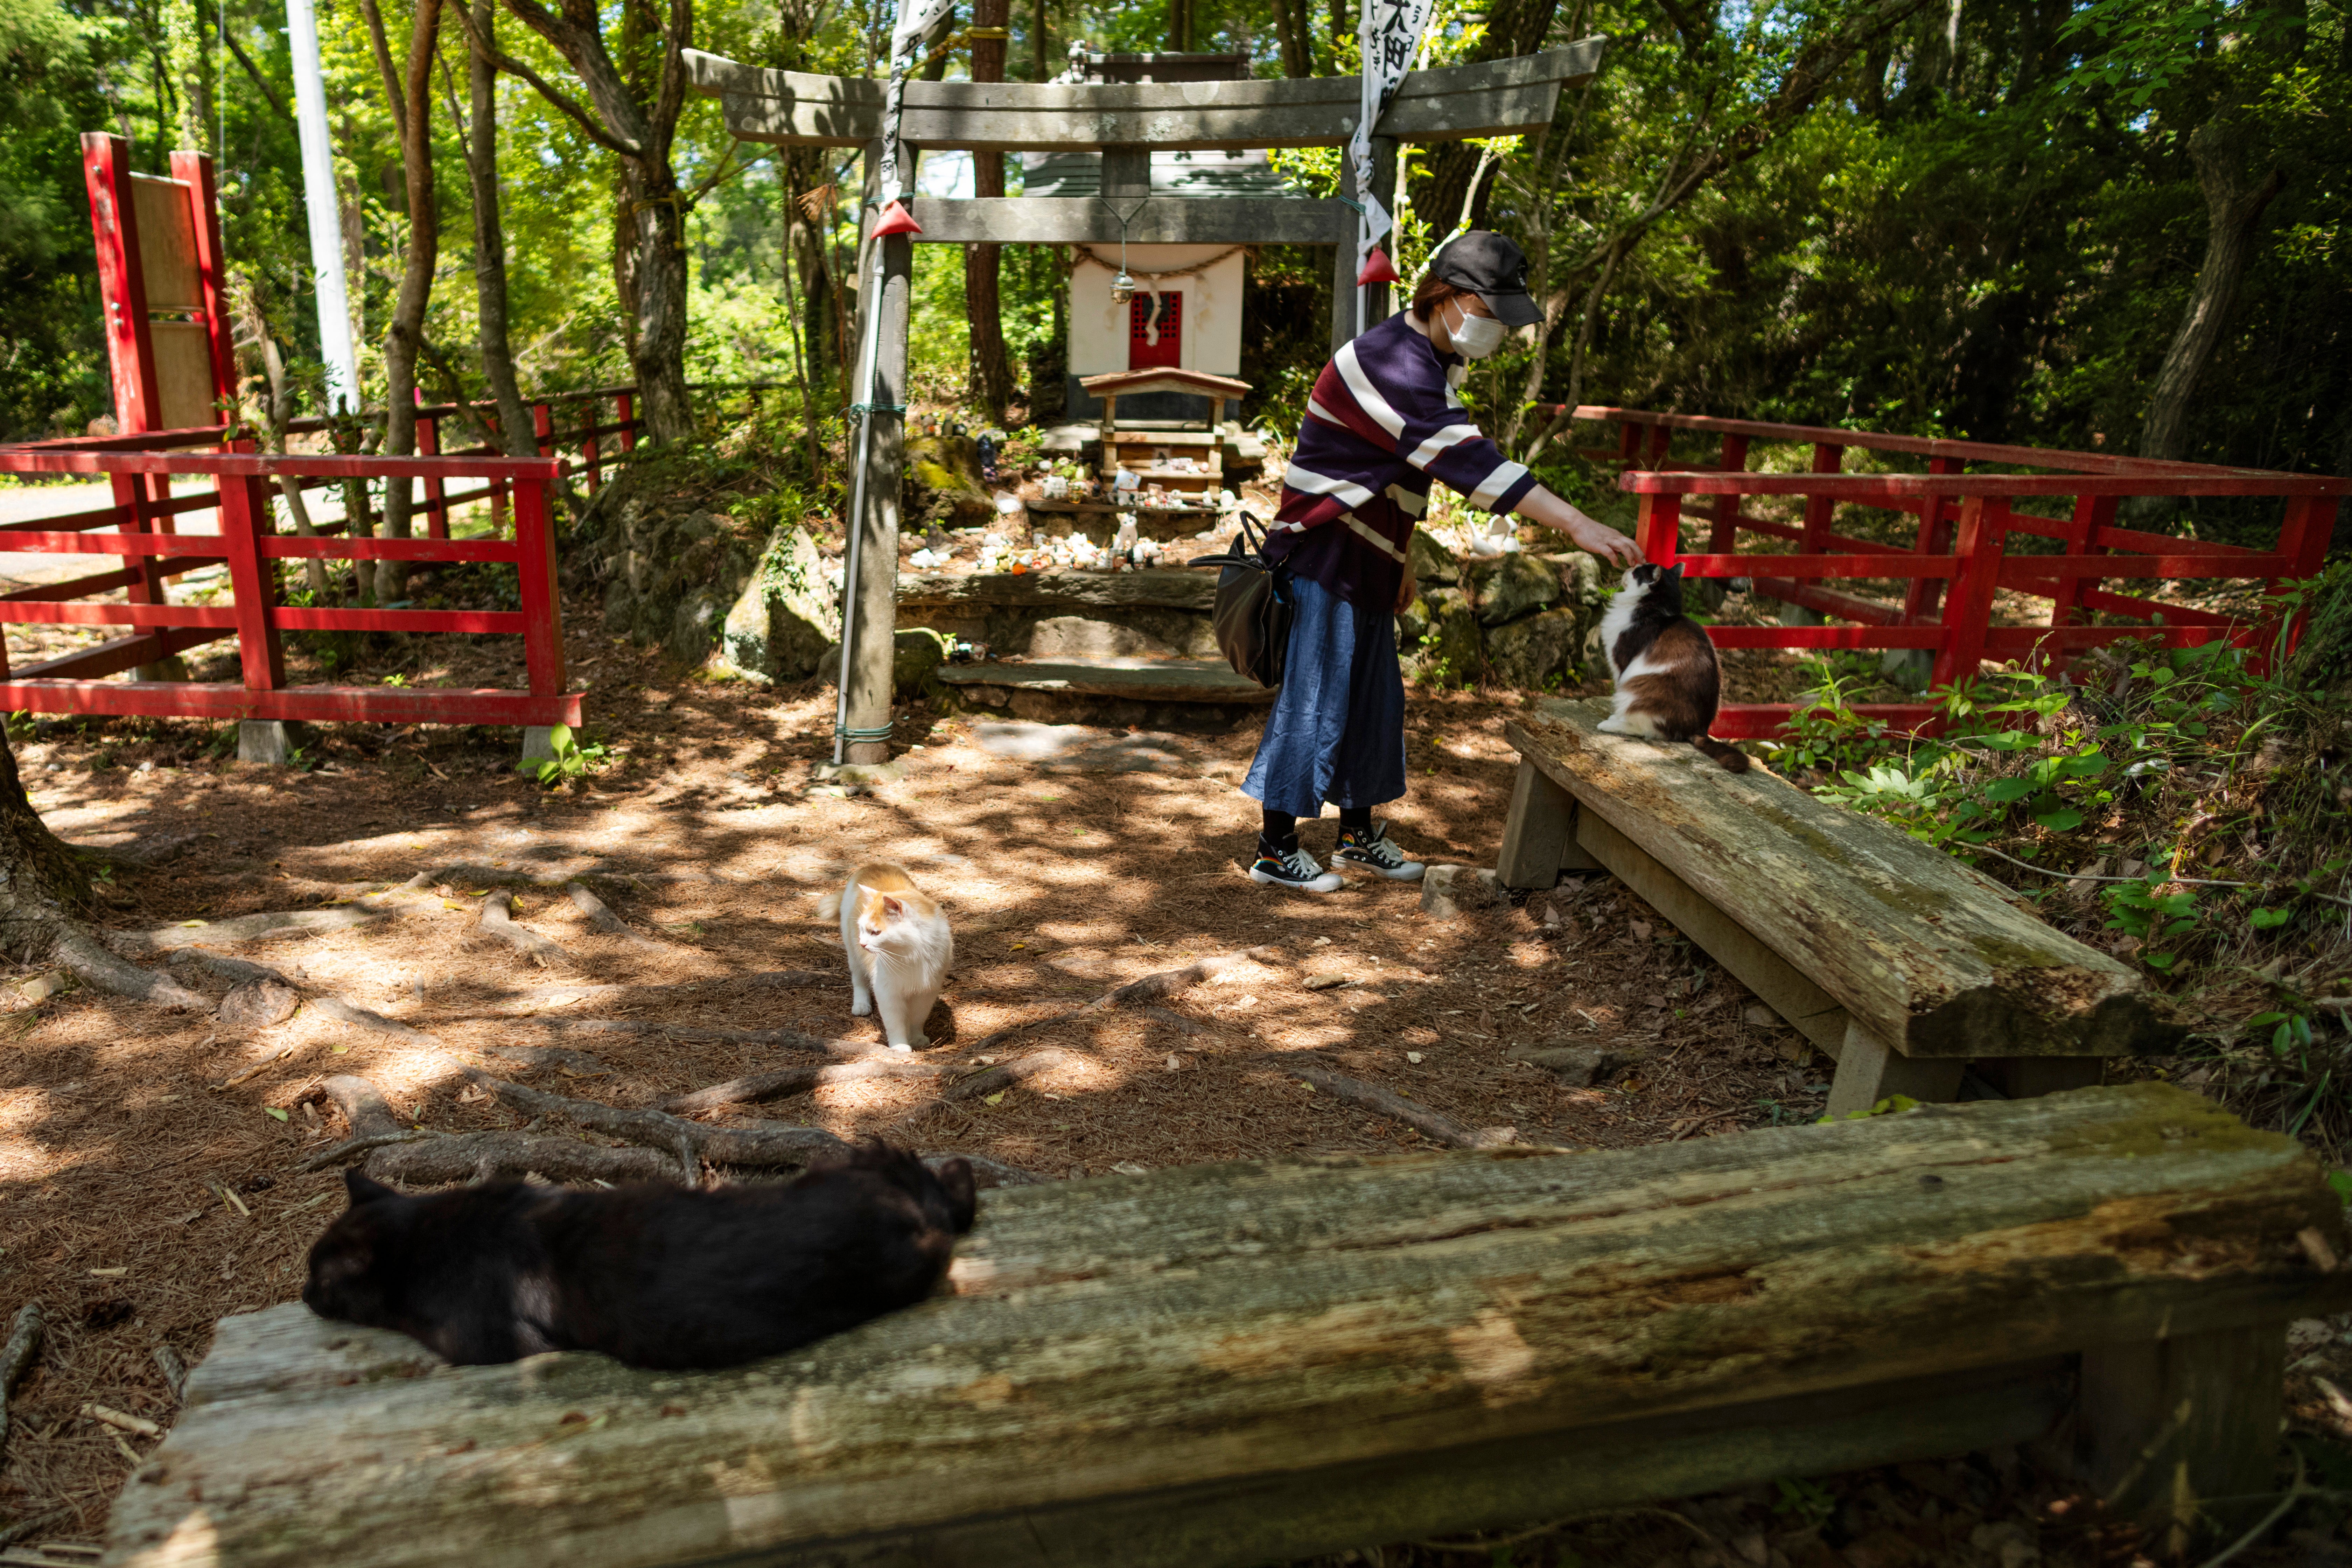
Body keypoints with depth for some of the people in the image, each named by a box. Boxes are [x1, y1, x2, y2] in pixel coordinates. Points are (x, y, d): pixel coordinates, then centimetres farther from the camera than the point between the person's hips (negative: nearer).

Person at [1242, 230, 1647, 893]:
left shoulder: (1434, 361, 12)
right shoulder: (1393, 363, -22)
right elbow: (1467, 460, -32)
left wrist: (1398, 560, 21)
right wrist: (1577, 525, -36)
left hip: (1364, 559, 10)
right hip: (1323, 555, -10)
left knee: (1374, 700, 14)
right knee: (1315, 696, -5)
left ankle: (1359, 833, 28)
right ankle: (1275, 849, 7)